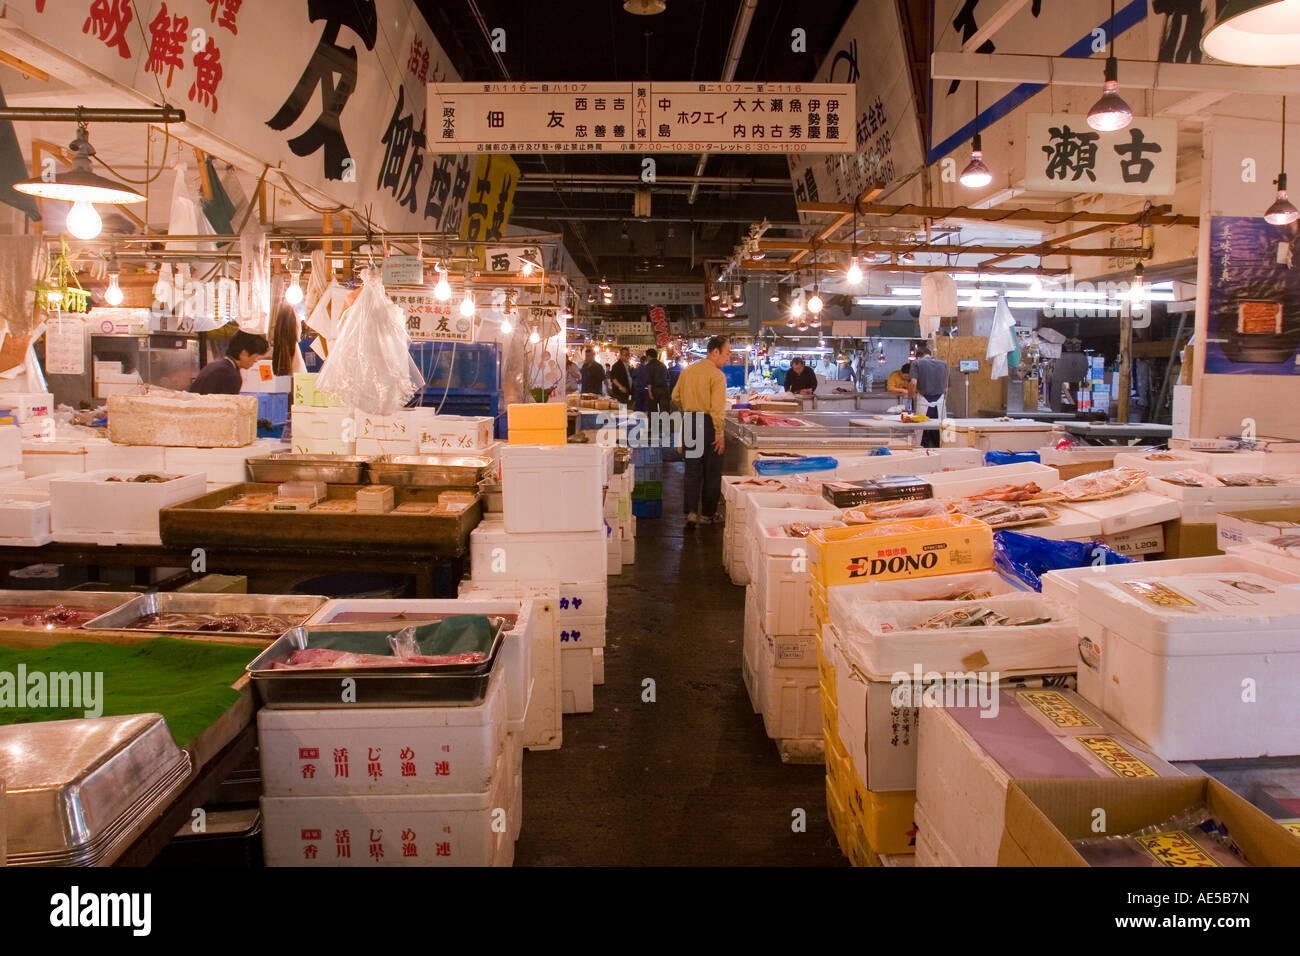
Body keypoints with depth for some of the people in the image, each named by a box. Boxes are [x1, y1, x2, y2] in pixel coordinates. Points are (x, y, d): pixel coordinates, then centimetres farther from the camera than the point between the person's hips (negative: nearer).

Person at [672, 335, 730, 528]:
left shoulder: (688, 371, 7)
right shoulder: (717, 375, -14)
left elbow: (676, 397, 13)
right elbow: (718, 408, -19)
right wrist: (719, 434, -16)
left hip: (689, 423, 6)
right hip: (708, 424, -5)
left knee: (692, 470, 11)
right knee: (711, 472, 8)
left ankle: (691, 512, 3)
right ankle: (707, 514, 16)